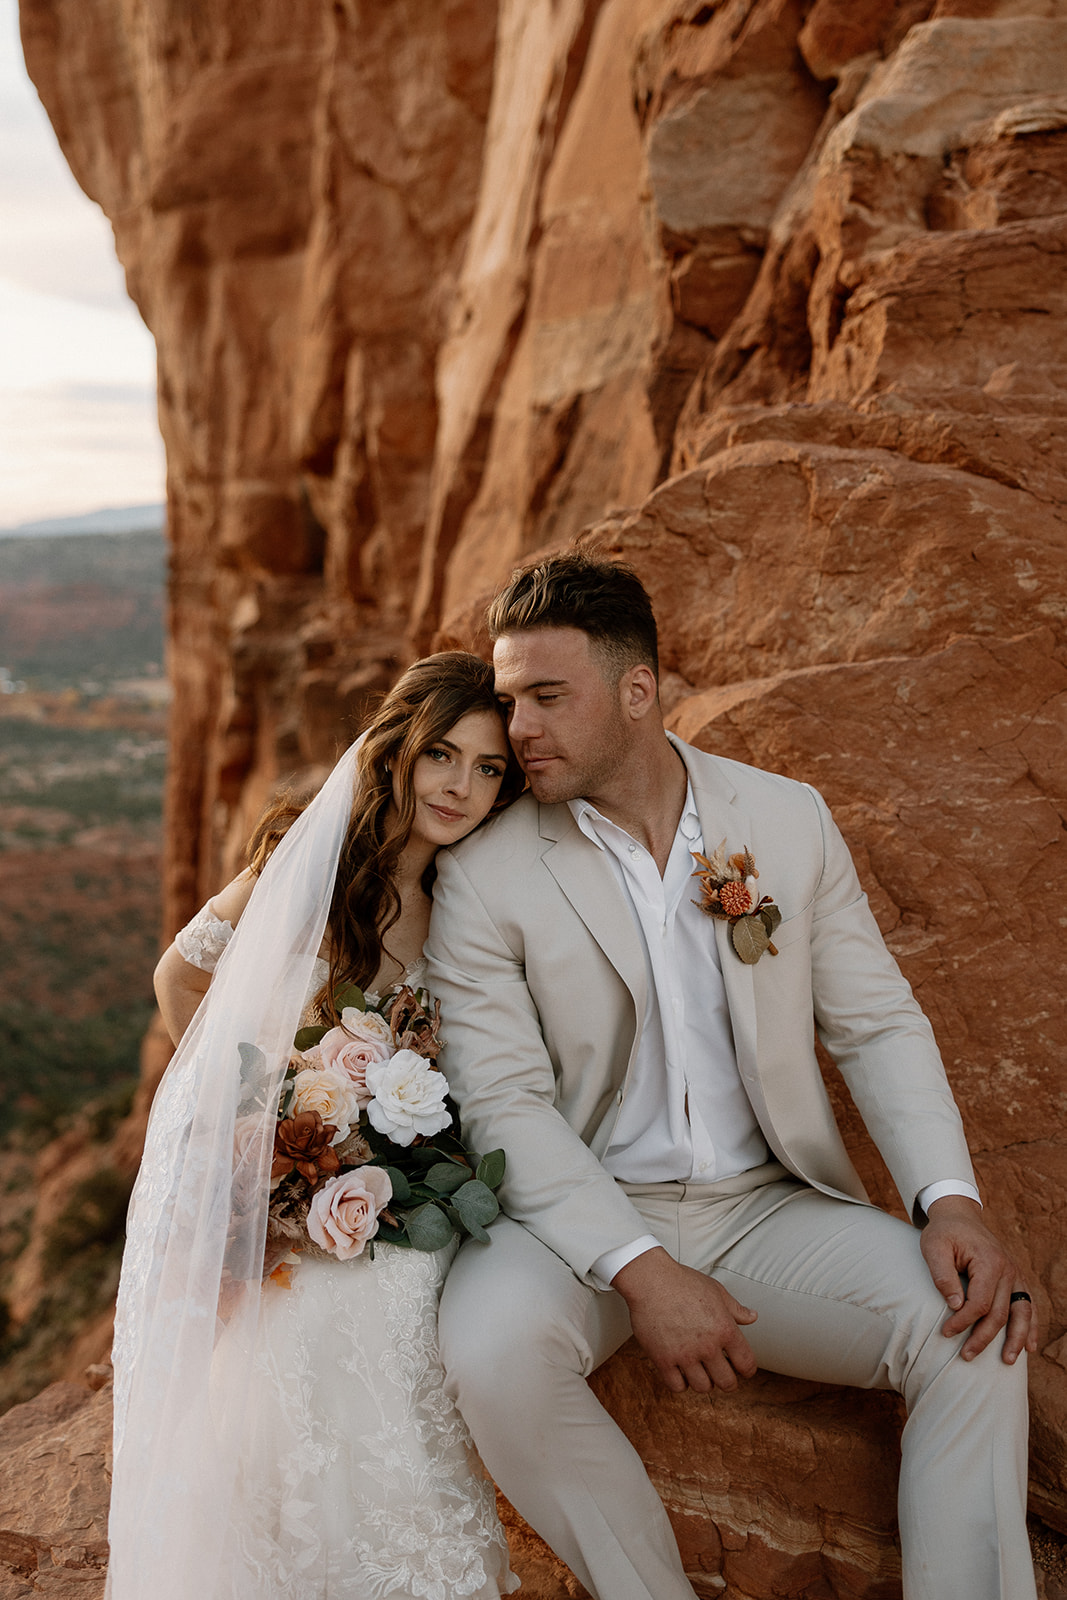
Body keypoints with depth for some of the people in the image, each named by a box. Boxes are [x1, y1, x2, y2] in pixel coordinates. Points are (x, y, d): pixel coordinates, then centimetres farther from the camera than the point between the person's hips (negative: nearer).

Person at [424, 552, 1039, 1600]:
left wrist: (949, 1199, -12)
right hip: (587, 1215, -2)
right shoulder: (482, 874, -6)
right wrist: (642, 1271, -22)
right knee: (490, 1346, -32)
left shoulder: (790, 818, 3)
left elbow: (876, 1024, 5)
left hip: (770, 1208, 2)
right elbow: (503, 1102, -11)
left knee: (977, 1329, -22)